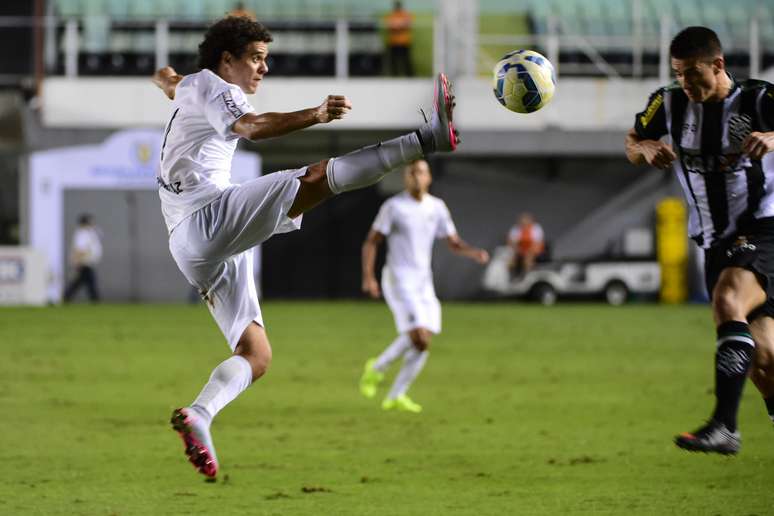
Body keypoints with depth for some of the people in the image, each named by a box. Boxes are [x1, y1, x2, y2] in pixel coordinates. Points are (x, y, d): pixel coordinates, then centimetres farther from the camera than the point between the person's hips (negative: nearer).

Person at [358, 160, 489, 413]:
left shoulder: (437, 207, 9)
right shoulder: (393, 206, -6)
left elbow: (454, 244, 10)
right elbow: (371, 242, -3)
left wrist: (475, 252, -11)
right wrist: (368, 276, -15)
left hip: (423, 282, 6)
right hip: (399, 278, -6)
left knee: (422, 343, 0)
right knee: (419, 335, -20)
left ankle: (396, 396, 10)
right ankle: (377, 368, 1)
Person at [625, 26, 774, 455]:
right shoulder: (670, 104, 4)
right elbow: (633, 144, 20)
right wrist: (646, 149, -4)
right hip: (717, 245, 5)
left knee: (728, 300, -32)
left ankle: (724, 426, -37)